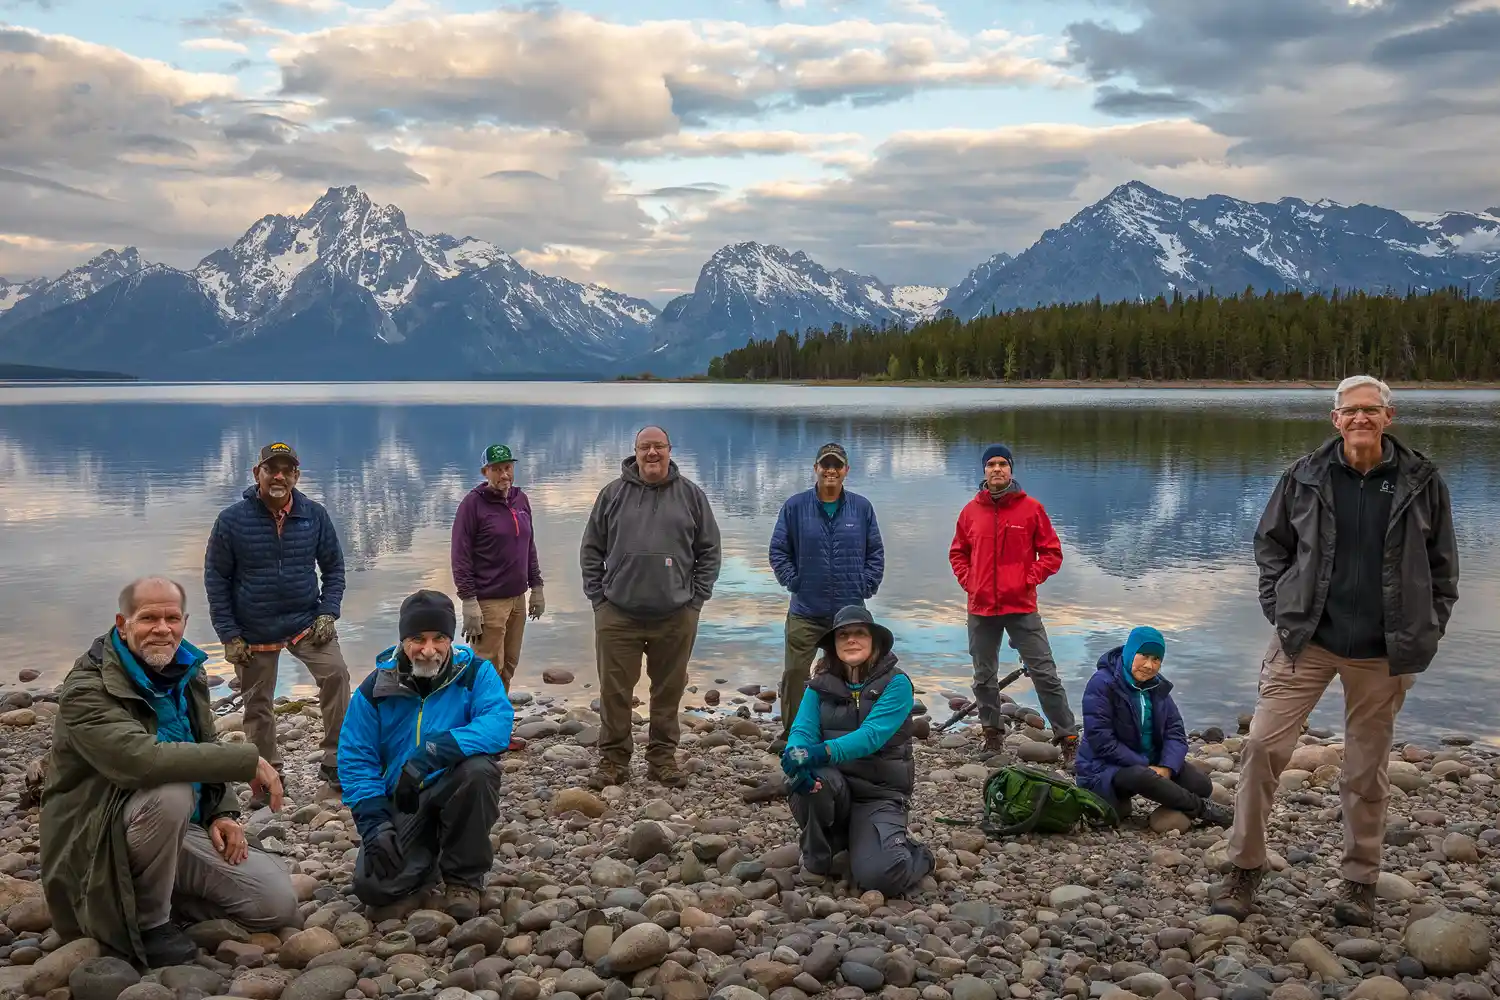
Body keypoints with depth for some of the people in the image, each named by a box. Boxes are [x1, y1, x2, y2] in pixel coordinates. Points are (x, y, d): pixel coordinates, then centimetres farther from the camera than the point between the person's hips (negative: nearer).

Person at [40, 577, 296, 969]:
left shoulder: (188, 675, 5)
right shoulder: (87, 690, -20)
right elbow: (143, 760, -38)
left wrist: (222, 814, 0)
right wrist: (248, 760, -35)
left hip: (180, 832, 6)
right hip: (104, 841, -6)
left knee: (279, 903, -8)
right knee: (170, 792, -38)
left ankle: (165, 896, 14)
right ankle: (148, 923, -15)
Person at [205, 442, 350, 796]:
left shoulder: (315, 515, -4)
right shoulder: (232, 520, -9)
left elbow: (333, 567, 6)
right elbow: (216, 578, -3)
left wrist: (327, 613, -6)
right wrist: (229, 635, -6)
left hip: (306, 621, 0)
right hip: (254, 632, 0)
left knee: (335, 673, -21)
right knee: (257, 706, 9)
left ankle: (335, 762, -10)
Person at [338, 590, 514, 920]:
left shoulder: (475, 673, -10)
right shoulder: (375, 688, -4)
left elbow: (498, 724, -28)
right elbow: (356, 759, -3)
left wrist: (435, 751, -41)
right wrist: (374, 825, -15)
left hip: (456, 792, -1)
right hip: (402, 804, 1)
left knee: (478, 769, -35)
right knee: (373, 886, -20)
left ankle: (464, 878, -12)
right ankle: (428, 853, 17)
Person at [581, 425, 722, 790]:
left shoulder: (691, 494, 6)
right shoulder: (613, 494, 5)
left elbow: (709, 550, 9)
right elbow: (591, 550, 8)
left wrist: (696, 597, 1)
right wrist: (598, 596, 1)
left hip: (676, 616, 0)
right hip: (618, 613, 0)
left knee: (669, 691, 8)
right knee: (614, 691, 2)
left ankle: (663, 757, 21)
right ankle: (613, 759, 13)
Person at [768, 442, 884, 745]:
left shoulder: (862, 507, 3)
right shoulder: (795, 506, -1)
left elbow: (876, 553, 9)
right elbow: (778, 550, 4)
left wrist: (867, 585, 0)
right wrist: (792, 581, -4)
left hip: (851, 612, 1)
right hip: (805, 611, -1)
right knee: (795, 672, -4)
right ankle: (791, 734, 10)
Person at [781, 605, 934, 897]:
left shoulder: (896, 684, -8)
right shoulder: (820, 685, 3)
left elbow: (872, 735, -23)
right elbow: (802, 729, -10)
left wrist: (824, 752, -40)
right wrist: (796, 754, -36)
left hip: (878, 792, -3)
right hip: (832, 786, 3)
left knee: (879, 877, -26)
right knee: (810, 776, -33)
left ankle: (916, 856, 12)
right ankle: (816, 860, -5)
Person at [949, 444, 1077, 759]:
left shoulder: (1031, 508, -1)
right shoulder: (971, 511, 6)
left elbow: (1052, 552, 2)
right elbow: (958, 553, 17)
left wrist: (1030, 579, -9)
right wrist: (968, 581, 3)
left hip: (1021, 607, -3)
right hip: (981, 609, 3)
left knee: (1044, 673, -4)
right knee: (984, 677, 12)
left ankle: (1068, 737, 2)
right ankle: (993, 735, 25)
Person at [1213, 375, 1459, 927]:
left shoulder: (1421, 482, 0)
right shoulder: (1305, 477, 0)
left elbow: (1442, 565, 9)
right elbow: (1270, 544, 11)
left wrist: (1424, 633, 3)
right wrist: (1280, 610, 2)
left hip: (1382, 653, 0)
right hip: (1307, 639, 0)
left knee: (1368, 768, 10)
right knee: (1262, 745, -6)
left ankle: (1360, 881, 26)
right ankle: (1245, 868, 8)